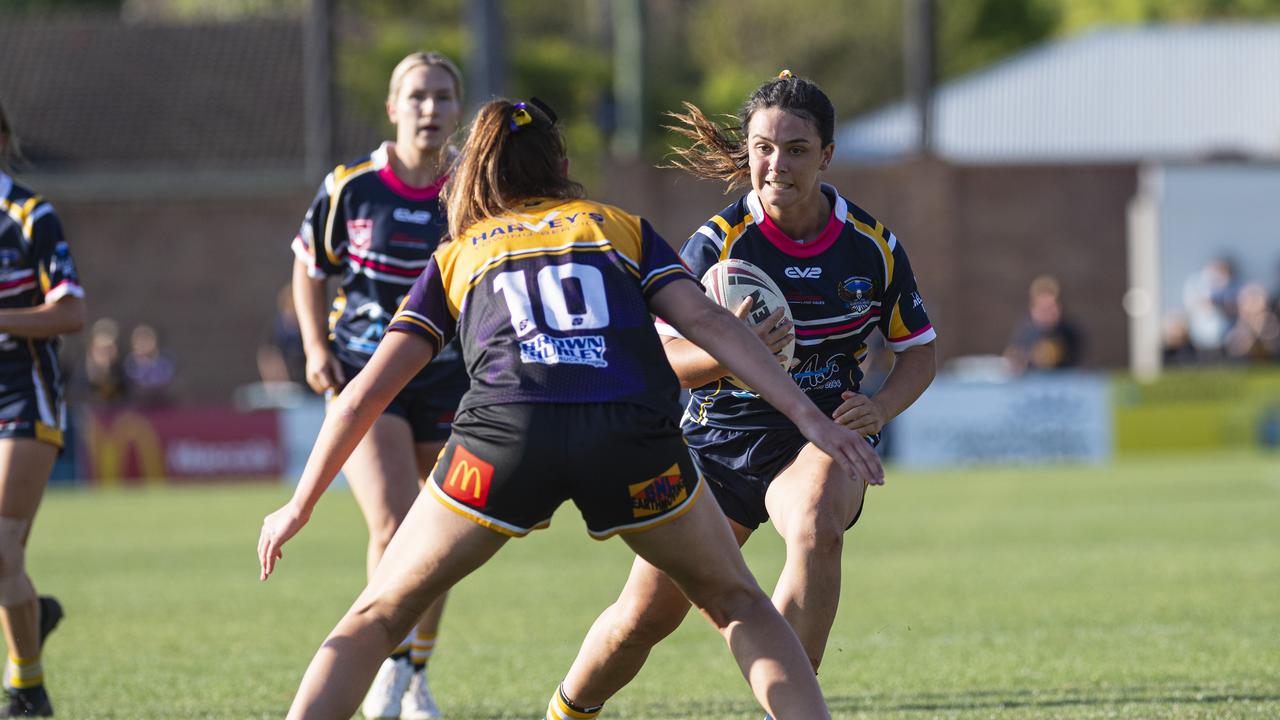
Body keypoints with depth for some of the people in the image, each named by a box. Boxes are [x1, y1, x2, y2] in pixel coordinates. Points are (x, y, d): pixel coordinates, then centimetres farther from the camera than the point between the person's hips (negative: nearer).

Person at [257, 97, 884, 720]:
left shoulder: (456, 259, 27)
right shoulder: (620, 229, 27)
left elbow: (367, 393, 21)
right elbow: (705, 321, 10)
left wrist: (300, 506, 27)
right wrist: (809, 417, 6)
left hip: (505, 434, 0)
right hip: (632, 435, 0)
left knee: (376, 618, 16)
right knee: (739, 606, 21)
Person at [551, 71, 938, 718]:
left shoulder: (873, 246, -5)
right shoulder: (717, 242, -10)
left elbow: (918, 351, 8)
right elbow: (665, 358, -11)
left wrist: (879, 408, -12)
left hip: (820, 439, 0)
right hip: (720, 439, 0)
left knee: (817, 526, -36)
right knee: (645, 615, -1)